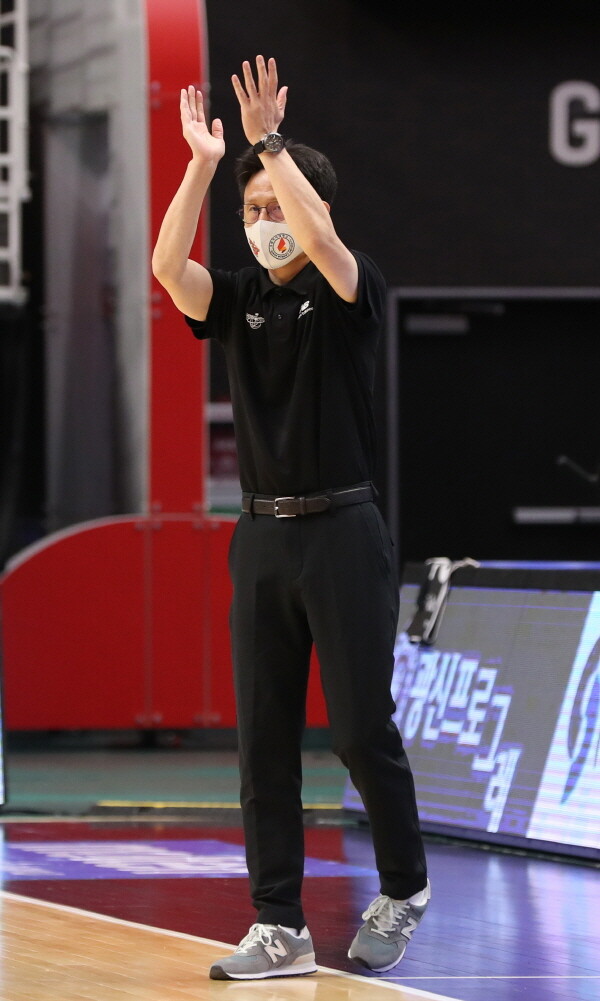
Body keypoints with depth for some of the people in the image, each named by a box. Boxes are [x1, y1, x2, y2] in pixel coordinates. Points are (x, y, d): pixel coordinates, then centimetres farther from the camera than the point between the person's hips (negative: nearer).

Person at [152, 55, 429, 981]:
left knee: (362, 727, -3)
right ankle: (280, 928, 2)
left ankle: (404, 890, 19)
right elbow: (167, 264, -9)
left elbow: (322, 241, -25)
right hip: (262, 534, 5)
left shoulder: (349, 292, -2)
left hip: (342, 531, -5)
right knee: (264, 736, 1)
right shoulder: (237, 300, 9)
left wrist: (271, 143, -24)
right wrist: (203, 163, -17)